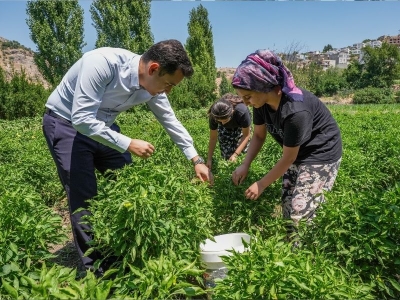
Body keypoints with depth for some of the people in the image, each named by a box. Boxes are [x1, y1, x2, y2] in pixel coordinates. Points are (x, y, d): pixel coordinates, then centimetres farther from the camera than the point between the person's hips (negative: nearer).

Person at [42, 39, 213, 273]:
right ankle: (93, 267, 10)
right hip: (66, 123, -6)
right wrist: (129, 144, -30)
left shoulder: (153, 87, -12)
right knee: (84, 196, -8)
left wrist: (197, 160, 1)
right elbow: (82, 119, -34)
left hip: (104, 125, 6)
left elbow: (171, 122, 1)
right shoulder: (103, 62, -33)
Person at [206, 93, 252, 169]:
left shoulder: (242, 112, -44)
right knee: (227, 155, -6)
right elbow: (213, 138, -23)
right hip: (225, 128, 1)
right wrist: (209, 159, -22)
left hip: (240, 126, -1)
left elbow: (246, 135, -30)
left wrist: (235, 154, -38)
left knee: (243, 150, -11)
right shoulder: (213, 116, -36)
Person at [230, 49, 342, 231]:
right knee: (286, 206, 12)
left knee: (300, 212, -10)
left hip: (322, 153, -7)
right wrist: (245, 165, -14)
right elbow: (258, 135, -1)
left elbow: (288, 158, -25)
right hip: (297, 152, 8)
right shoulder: (261, 102, -14)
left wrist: (261, 185, -15)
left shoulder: (295, 111, -35)